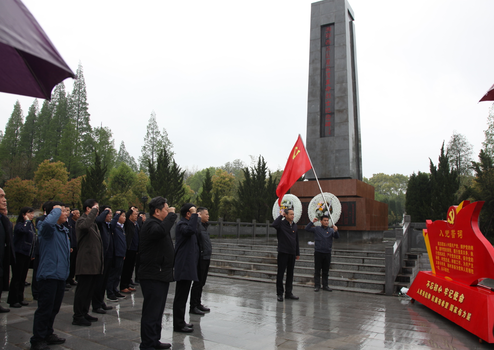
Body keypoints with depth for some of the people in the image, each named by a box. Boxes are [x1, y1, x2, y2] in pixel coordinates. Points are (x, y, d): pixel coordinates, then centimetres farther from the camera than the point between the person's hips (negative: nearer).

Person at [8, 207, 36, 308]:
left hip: (27, 254, 8)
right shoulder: (19, 224, -11)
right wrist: (27, 221, -21)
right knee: (16, 278, -1)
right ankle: (13, 300, 8)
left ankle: (20, 299, 21)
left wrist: (32, 254, 15)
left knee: (23, 278, 13)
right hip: (19, 254, -7)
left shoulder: (31, 225, 12)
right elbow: (23, 230, -36)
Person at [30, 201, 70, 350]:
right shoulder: (48, 229, -12)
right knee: (45, 309, -1)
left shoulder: (64, 230, 14)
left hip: (60, 276, 9)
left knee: (54, 308, 18)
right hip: (49, 275, -9)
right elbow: (48, 222, -39)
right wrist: (56, 209, -21)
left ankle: (48, 334, 31)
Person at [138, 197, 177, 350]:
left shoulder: (156, 223, 19)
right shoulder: (151, 224, -16)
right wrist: (171, 215, -26)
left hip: (161, 275, 11)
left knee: (158, 310, 19)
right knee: (151, 312, -5)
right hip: (153, 276, -11)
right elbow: (161, 231, -37)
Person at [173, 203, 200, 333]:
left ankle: (180, 322, 25)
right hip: (184, 267, -11)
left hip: (188, 266, 11)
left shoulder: (186, 223, 19)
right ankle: (178, 324, 3)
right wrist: (194, 215, -26)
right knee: (181, 296, -4)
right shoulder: (182, 224, -15)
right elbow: (190, 230, -36)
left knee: (182, 296, 16)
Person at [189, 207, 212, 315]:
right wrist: (198, 217, -23)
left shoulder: (204, 225, 15)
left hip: (206, 258, 10)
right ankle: (193, 306, 6)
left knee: (201, 283, 16)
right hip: (201, 258, -9)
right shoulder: (197, 224, -14)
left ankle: (198, 304, 26)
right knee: (198, 283, -3)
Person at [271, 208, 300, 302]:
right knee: (280, 274, 2)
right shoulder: (281, 224, -7)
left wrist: (297, 252, 17)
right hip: (283, 253, -6)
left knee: (290, 274, 12)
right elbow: (274, 225, -32)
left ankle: (288, 293, 22)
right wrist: (281, 215, -19)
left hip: (292, 253, 6)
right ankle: (279, 293, 12)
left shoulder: (294, 225, 11)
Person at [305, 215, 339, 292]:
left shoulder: (331, 230, 4)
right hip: (318, 252, -1)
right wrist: (312, 222, -16)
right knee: (317, 270, 3)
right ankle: (317, 285, 10)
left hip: (327, 253, 2)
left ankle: (325, 285, 20)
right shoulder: (317, 229, 2)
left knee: (326, 271, 10)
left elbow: (337, 237, -9)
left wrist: (336, 231, -30)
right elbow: (307, 229, -5)